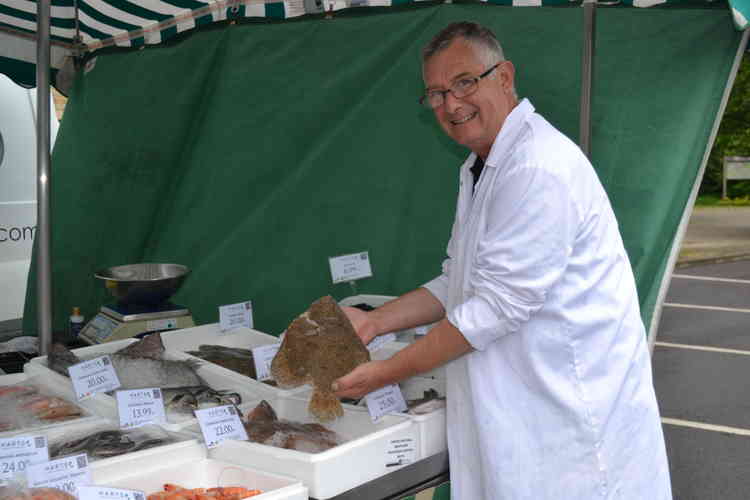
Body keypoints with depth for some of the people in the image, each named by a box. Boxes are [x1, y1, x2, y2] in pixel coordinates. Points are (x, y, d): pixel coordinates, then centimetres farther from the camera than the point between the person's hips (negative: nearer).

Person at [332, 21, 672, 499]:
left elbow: (499, 306, -23)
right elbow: (458, 285, 16)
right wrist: (374, 321, 3)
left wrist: (388, 371, -17)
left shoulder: (540, 168, -21)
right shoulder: (479, 170, 13)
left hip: (576, 417, -9)